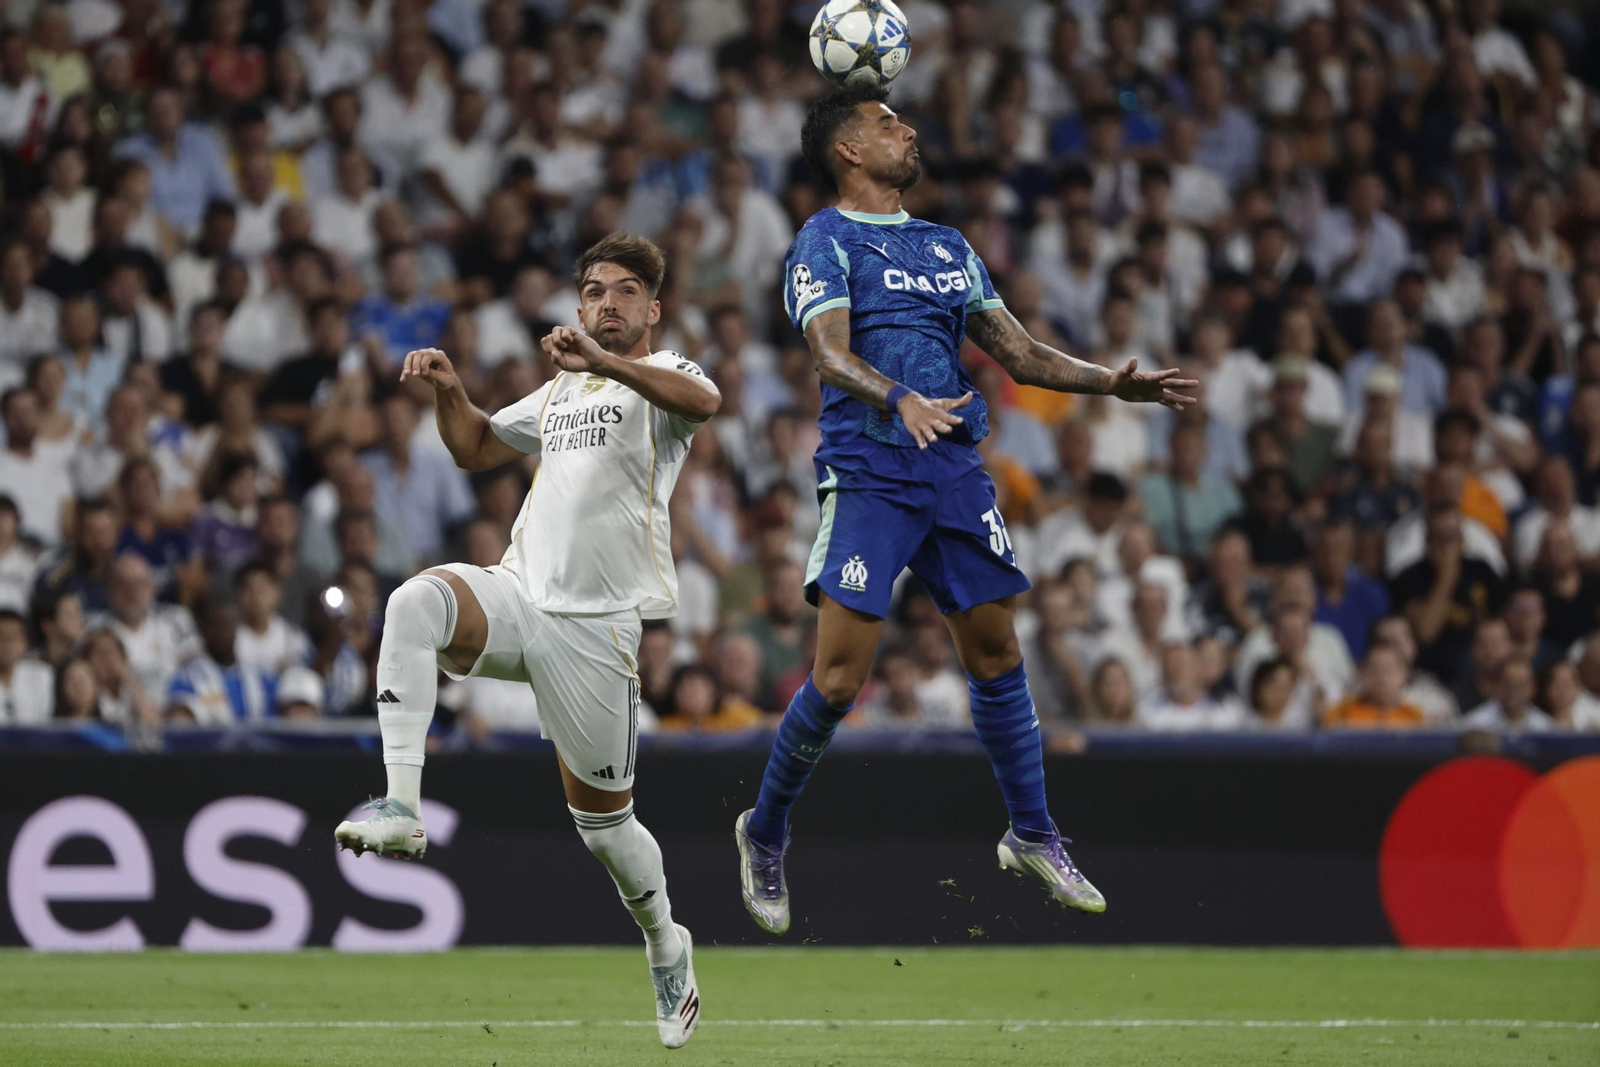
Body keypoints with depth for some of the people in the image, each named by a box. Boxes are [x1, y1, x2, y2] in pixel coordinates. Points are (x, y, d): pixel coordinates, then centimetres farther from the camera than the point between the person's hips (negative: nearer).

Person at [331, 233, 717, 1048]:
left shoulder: (661, 378, 1)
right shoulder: (561, 392, 22)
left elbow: (701, 401, -24)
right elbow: (476, 447, 34)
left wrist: (603, 361, -38)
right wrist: (448, 391, 13)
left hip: (596, 625, -5)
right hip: (518, 594, 5)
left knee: (601, 814, 3)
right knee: (418, 600, -30)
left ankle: (666, 948, 31)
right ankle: (401, 810, -36)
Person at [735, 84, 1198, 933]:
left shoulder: (947, 248, 20)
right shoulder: (827, 241, -2)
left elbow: (1017, 351, 20)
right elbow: (831, 352, -17)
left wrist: (1107, 382, 5)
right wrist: (901, 401, -36)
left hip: (955, 472, 6)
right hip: (868, 473, -6)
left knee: (996, 655, 6)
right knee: (839, 677, -10)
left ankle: (1032, 835, 18)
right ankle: (765, 833, 9)